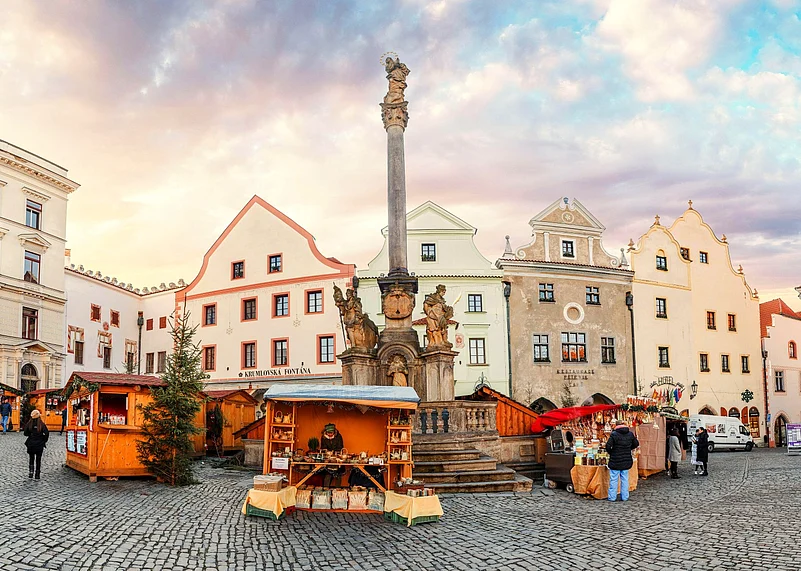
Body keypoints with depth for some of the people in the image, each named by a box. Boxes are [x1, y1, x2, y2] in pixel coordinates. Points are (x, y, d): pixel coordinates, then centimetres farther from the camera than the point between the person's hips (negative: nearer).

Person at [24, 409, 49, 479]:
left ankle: (30, 473, 7)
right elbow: (47, 433, -16)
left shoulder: (29, 424, -9)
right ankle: (37, 474, 11)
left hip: (31, 444, 1)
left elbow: (26, 433, -5)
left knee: (31, 459, 16)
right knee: (38, 460, 10)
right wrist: (44, 440, 0)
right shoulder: (42, 424, -12)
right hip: (39, 445, -1)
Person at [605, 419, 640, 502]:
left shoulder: (614, 434, -13)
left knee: (614, 479, 4)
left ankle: (612, 497, 8)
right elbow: (636, 444, 13)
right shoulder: (630, 434, 2)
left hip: (615, 461, -4)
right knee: (624, 479, 13)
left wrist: (610, 452, 1)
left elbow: (608, 446, -17)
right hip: (627, 461, 4)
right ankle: (624, 496, 17)